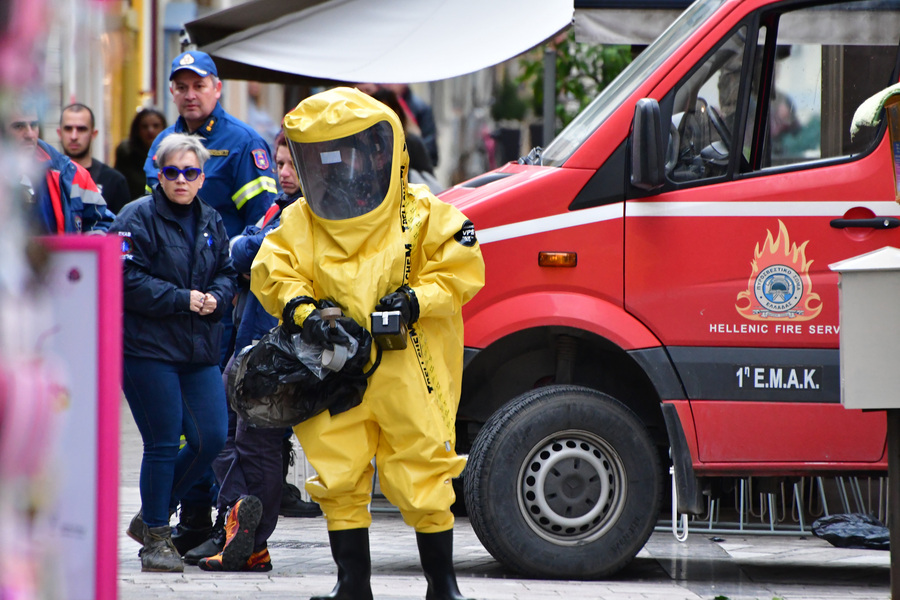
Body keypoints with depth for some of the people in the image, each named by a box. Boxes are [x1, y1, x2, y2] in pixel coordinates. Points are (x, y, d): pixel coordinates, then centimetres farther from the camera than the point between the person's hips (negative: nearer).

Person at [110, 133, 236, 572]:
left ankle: (151, 517, 21)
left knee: (210, 439, 2)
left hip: (200, 353, 7)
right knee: (163, 445, -5)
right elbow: (126, 281, -15)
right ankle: (155, 539, 9)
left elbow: (227, 273, 19)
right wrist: (182, 300, -18)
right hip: (148, 349, -7)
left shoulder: (211, 222, 13)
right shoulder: (138, 219, -8)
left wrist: (215, 297, -4)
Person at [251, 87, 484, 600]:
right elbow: (274, 272, 3)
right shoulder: (302, 222, 7)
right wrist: (302, 311, -15)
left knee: (423, 479, 0)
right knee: (338, 479, 3)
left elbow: (461, 267, -4)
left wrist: (414, 300, -17)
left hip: (409, 375, -3)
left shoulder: (421, 215, -2)